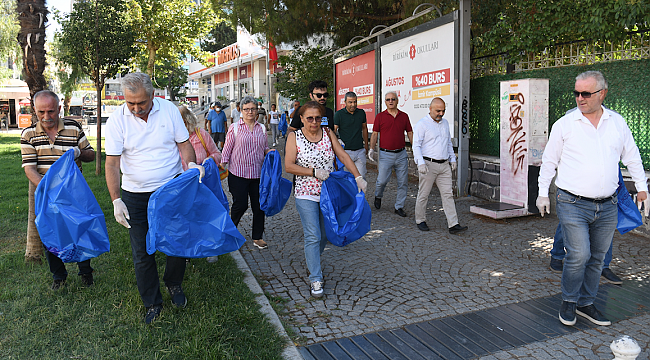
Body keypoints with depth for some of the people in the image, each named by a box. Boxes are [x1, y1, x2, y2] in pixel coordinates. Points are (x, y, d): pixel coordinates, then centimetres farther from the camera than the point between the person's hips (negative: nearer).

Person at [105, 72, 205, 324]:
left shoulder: (169, 110, -6)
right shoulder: (117, 119, -9)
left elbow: (183, 142, 3)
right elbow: (112, 163, -10)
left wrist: (190, 164, -18)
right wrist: (116, 200, -20)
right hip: (135, 195, 0)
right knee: (142, 252, 6)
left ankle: (174, 284, 37)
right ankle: (152, 303, 24)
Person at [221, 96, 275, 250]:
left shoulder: (261, 128, 10)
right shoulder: (235, 128, 1)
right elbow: (227, 149, 2)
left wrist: (270, 151, -2)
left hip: (258, 173, 3)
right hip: (238, 173, -3)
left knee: (259, 205, 5)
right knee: (240, 205, -2)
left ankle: (257, 237, 21)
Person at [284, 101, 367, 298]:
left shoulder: (328, 133, 3)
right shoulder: (295, 137, -5)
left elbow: (343, 156, -2)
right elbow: (289, 166, -11)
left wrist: (358, 176, -13)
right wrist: (314, 172, -19)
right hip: (306, 194, -4)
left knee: (324, 234, 14)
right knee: (313, 236, -8)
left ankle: (312, 261, 40)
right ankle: (316, 279, 1)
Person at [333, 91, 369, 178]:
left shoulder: (361, 113, 8)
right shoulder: (339, 114, -4)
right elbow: (333, 131, -6)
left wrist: (366, 144, 21)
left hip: (360, 151, 3)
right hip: (346, 151, -3)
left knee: (361, 177, 1)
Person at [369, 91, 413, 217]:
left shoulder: (404, 116, 9)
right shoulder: (380, 116, 2)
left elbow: (410, 133, 12)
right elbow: (375, 134, 2)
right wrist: (371, 149, -10)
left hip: (401, 154, 3)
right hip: (385, 154, -2)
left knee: (403, 182, 3)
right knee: (382, 180, -3)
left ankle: (399, 207, 16)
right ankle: (378, 196, 29)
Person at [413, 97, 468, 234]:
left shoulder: (445, 123, 16)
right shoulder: (422, 124, -6)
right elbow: (416, 145, -12)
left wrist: (452, 159, 19)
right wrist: (420, 163, -22)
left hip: (444, 165, 6)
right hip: (428, 165, -6)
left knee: (448, 194, 0)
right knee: (423, 195, 3)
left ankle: (453, 225, -1)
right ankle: (420, 221, 19)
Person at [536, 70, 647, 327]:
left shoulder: (617, 123, 8)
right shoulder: (565, 124, -2)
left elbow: (632, 156, 19)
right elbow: (549, 160, 4)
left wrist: (641, 186, 19)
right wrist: (543, 193, 5)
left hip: (607, 207, 4)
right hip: (573, 204, -4)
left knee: (597, 258, 11)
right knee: (579, 255, -11)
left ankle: (586, 303, 26)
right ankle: (569, 301, 11)